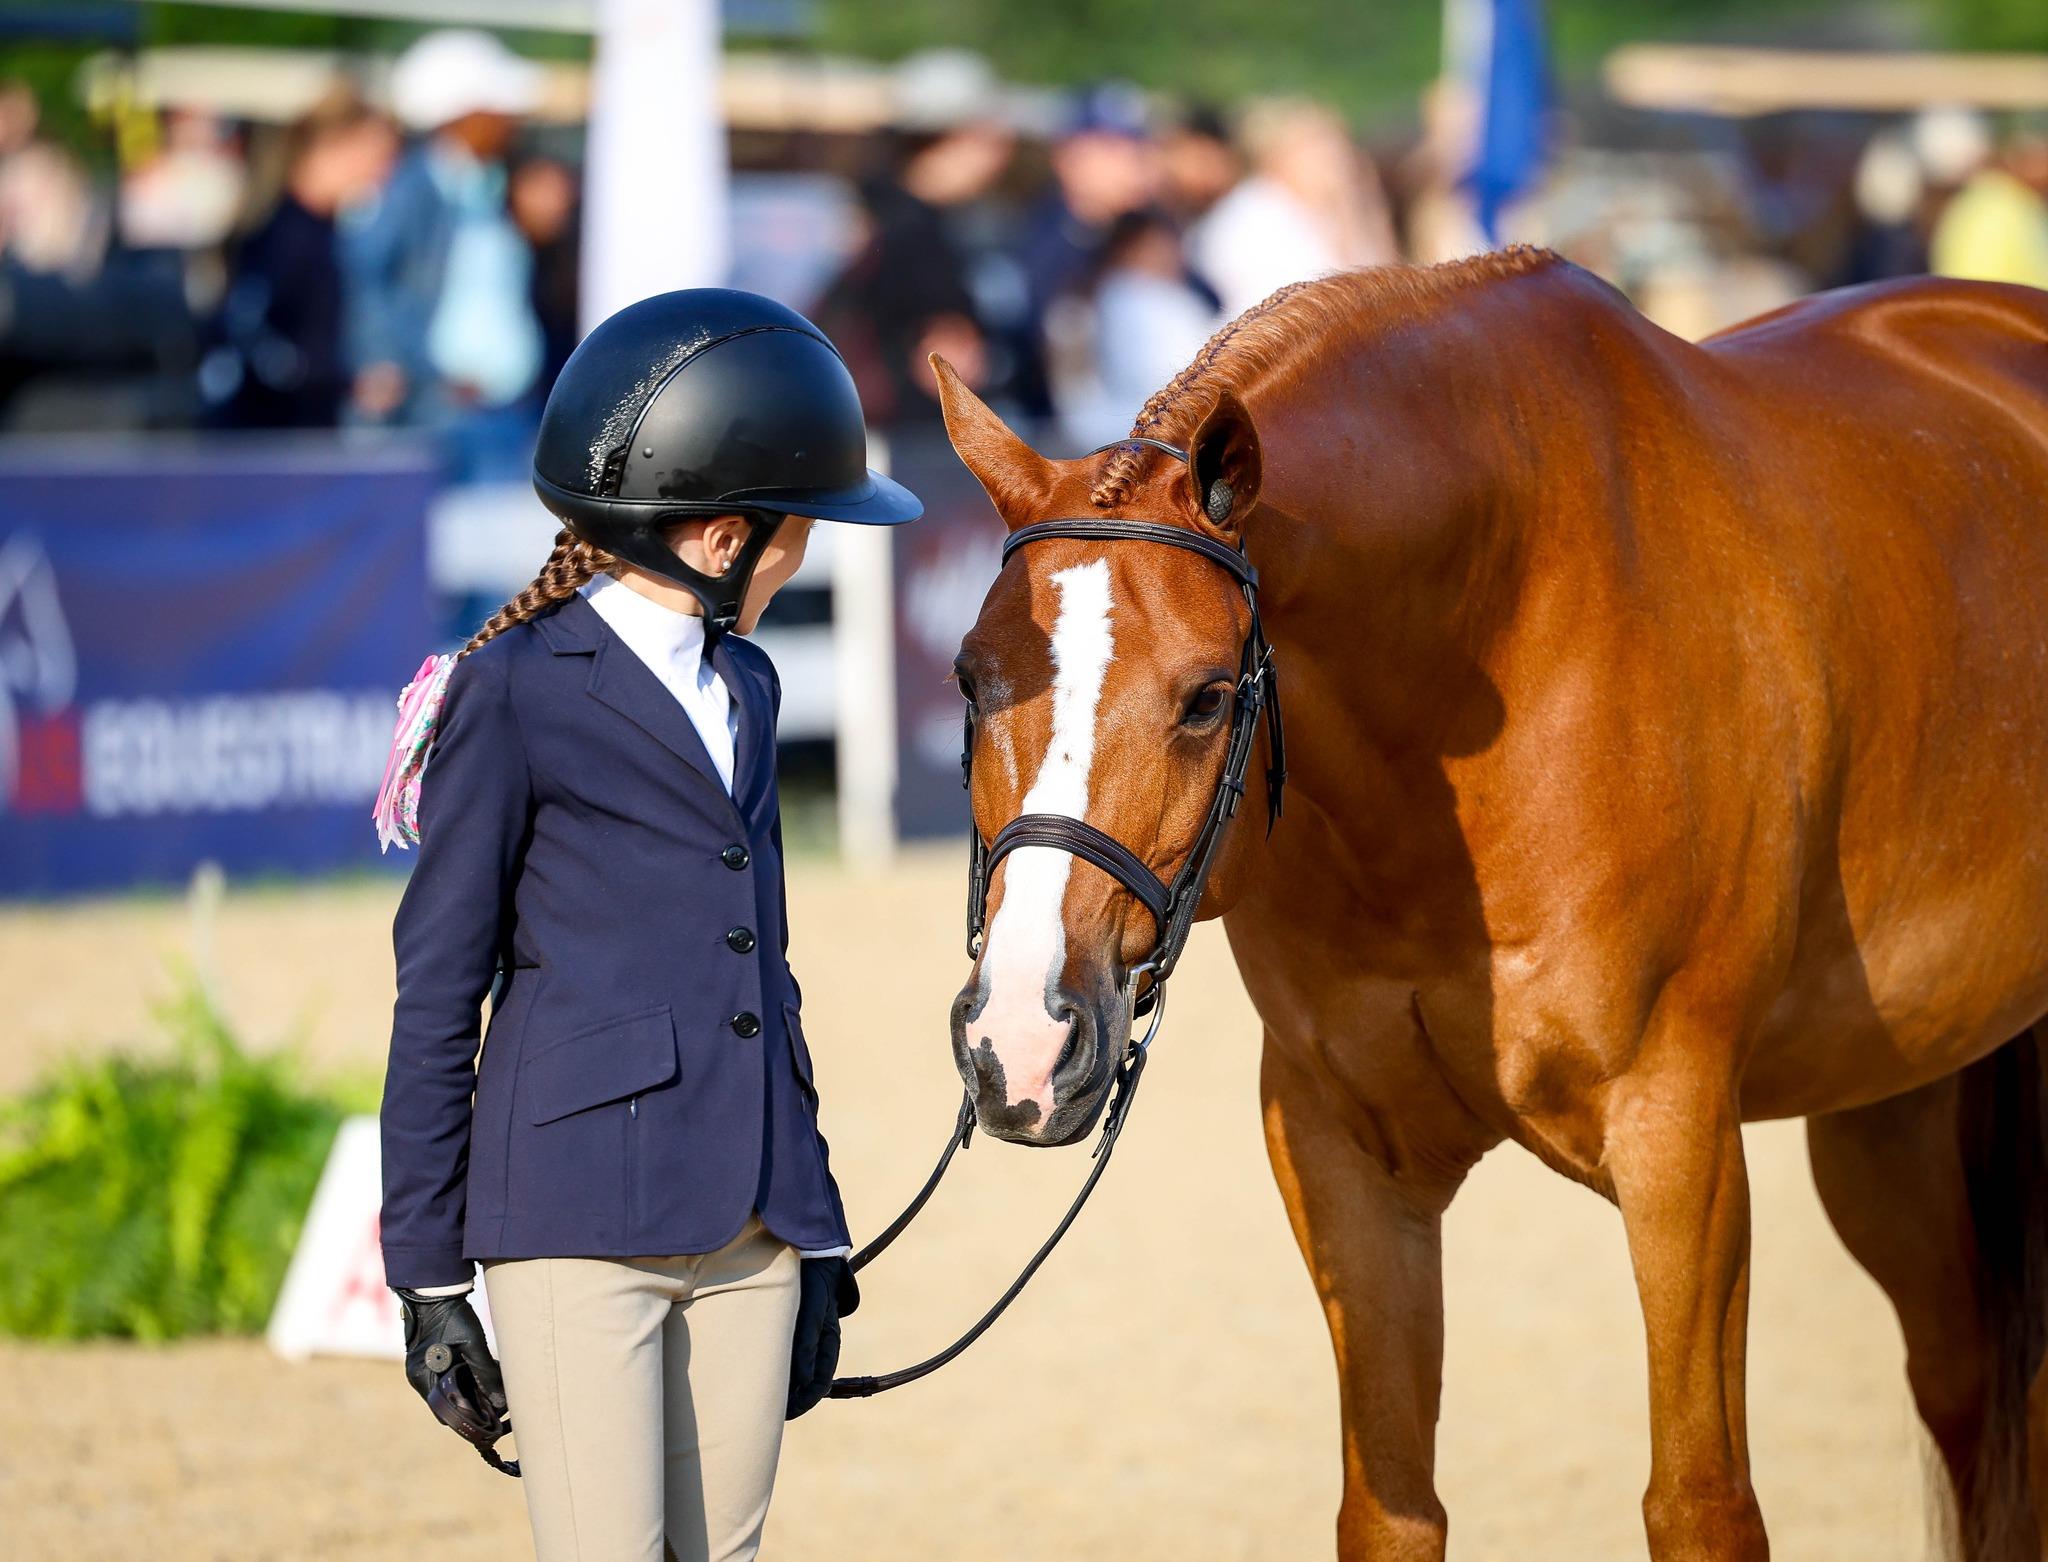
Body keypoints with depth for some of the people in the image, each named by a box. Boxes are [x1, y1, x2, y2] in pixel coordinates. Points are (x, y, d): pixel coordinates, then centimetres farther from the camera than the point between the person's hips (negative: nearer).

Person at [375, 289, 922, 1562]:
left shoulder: (744, 689, 16)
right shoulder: (515, 694, -5)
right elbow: (439, 994, -4)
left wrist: (818, 1239, 20)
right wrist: (428, 1277, -6)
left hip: (748, 1234, 7)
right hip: (580, 1216, -7)